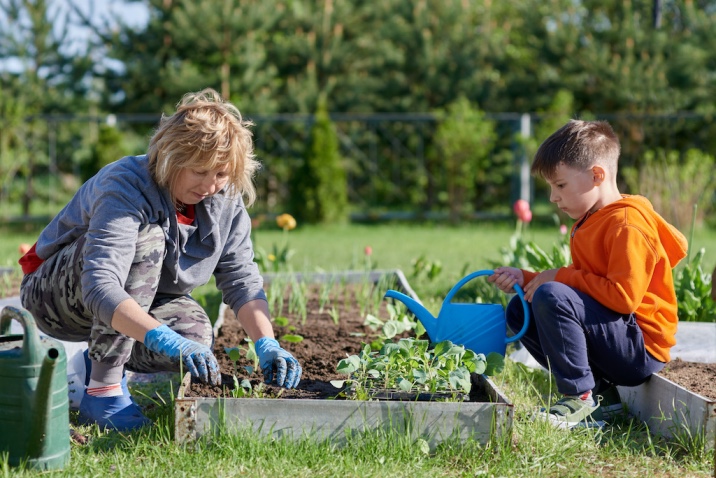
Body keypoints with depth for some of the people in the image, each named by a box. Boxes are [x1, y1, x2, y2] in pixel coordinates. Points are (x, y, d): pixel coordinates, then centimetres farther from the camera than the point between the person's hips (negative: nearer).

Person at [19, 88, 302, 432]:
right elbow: (101, 288, -44)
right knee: (146, 237, -34)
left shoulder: (225, 199, -10)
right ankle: (103, 389, -30)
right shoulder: (126, 186, -31)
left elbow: (242, 279, -12)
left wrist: (267, 345, -29)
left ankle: (98, 358, 7)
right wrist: (164, 339, -57)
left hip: (145, 301, 6)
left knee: (196, 337, -26)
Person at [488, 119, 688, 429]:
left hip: (641, 349, -10)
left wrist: (560, 276, -16)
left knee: (552, 297, -28)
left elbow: (624, 295, -25)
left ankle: (580, 398, -16)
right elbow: (574, 284, 19)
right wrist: (525, 279, 5)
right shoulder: (588, 224, 16)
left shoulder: (627, 224, -15)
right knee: (519, 311, 10)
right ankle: (599, 394, 3)